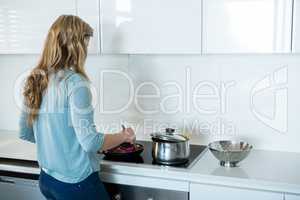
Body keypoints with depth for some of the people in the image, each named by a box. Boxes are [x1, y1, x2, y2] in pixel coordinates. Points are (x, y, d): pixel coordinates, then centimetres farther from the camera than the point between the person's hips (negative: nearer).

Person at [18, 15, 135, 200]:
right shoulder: (75, 82, -20)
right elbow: (90, 141, -21)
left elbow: (25, 133, 10)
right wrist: (124, 136, -5)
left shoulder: (35, 81, 1)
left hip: (47, 180, 7)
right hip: (76, 184, -7)